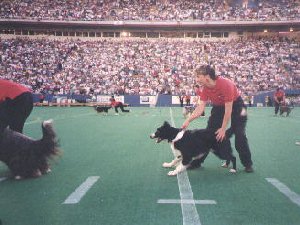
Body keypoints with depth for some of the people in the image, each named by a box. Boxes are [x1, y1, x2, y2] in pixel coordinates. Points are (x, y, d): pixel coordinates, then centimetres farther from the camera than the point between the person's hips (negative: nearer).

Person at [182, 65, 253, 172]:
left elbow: (228, 110, -30)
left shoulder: (226, 84, -35)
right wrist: (188, 120, -30)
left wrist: (223, 129, -26)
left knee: (239, 135, -13)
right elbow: (201, 107, -16)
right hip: (218, 107, 6)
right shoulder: (205, 88, -16)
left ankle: (247, 164, 4)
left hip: (236, 105, -5)